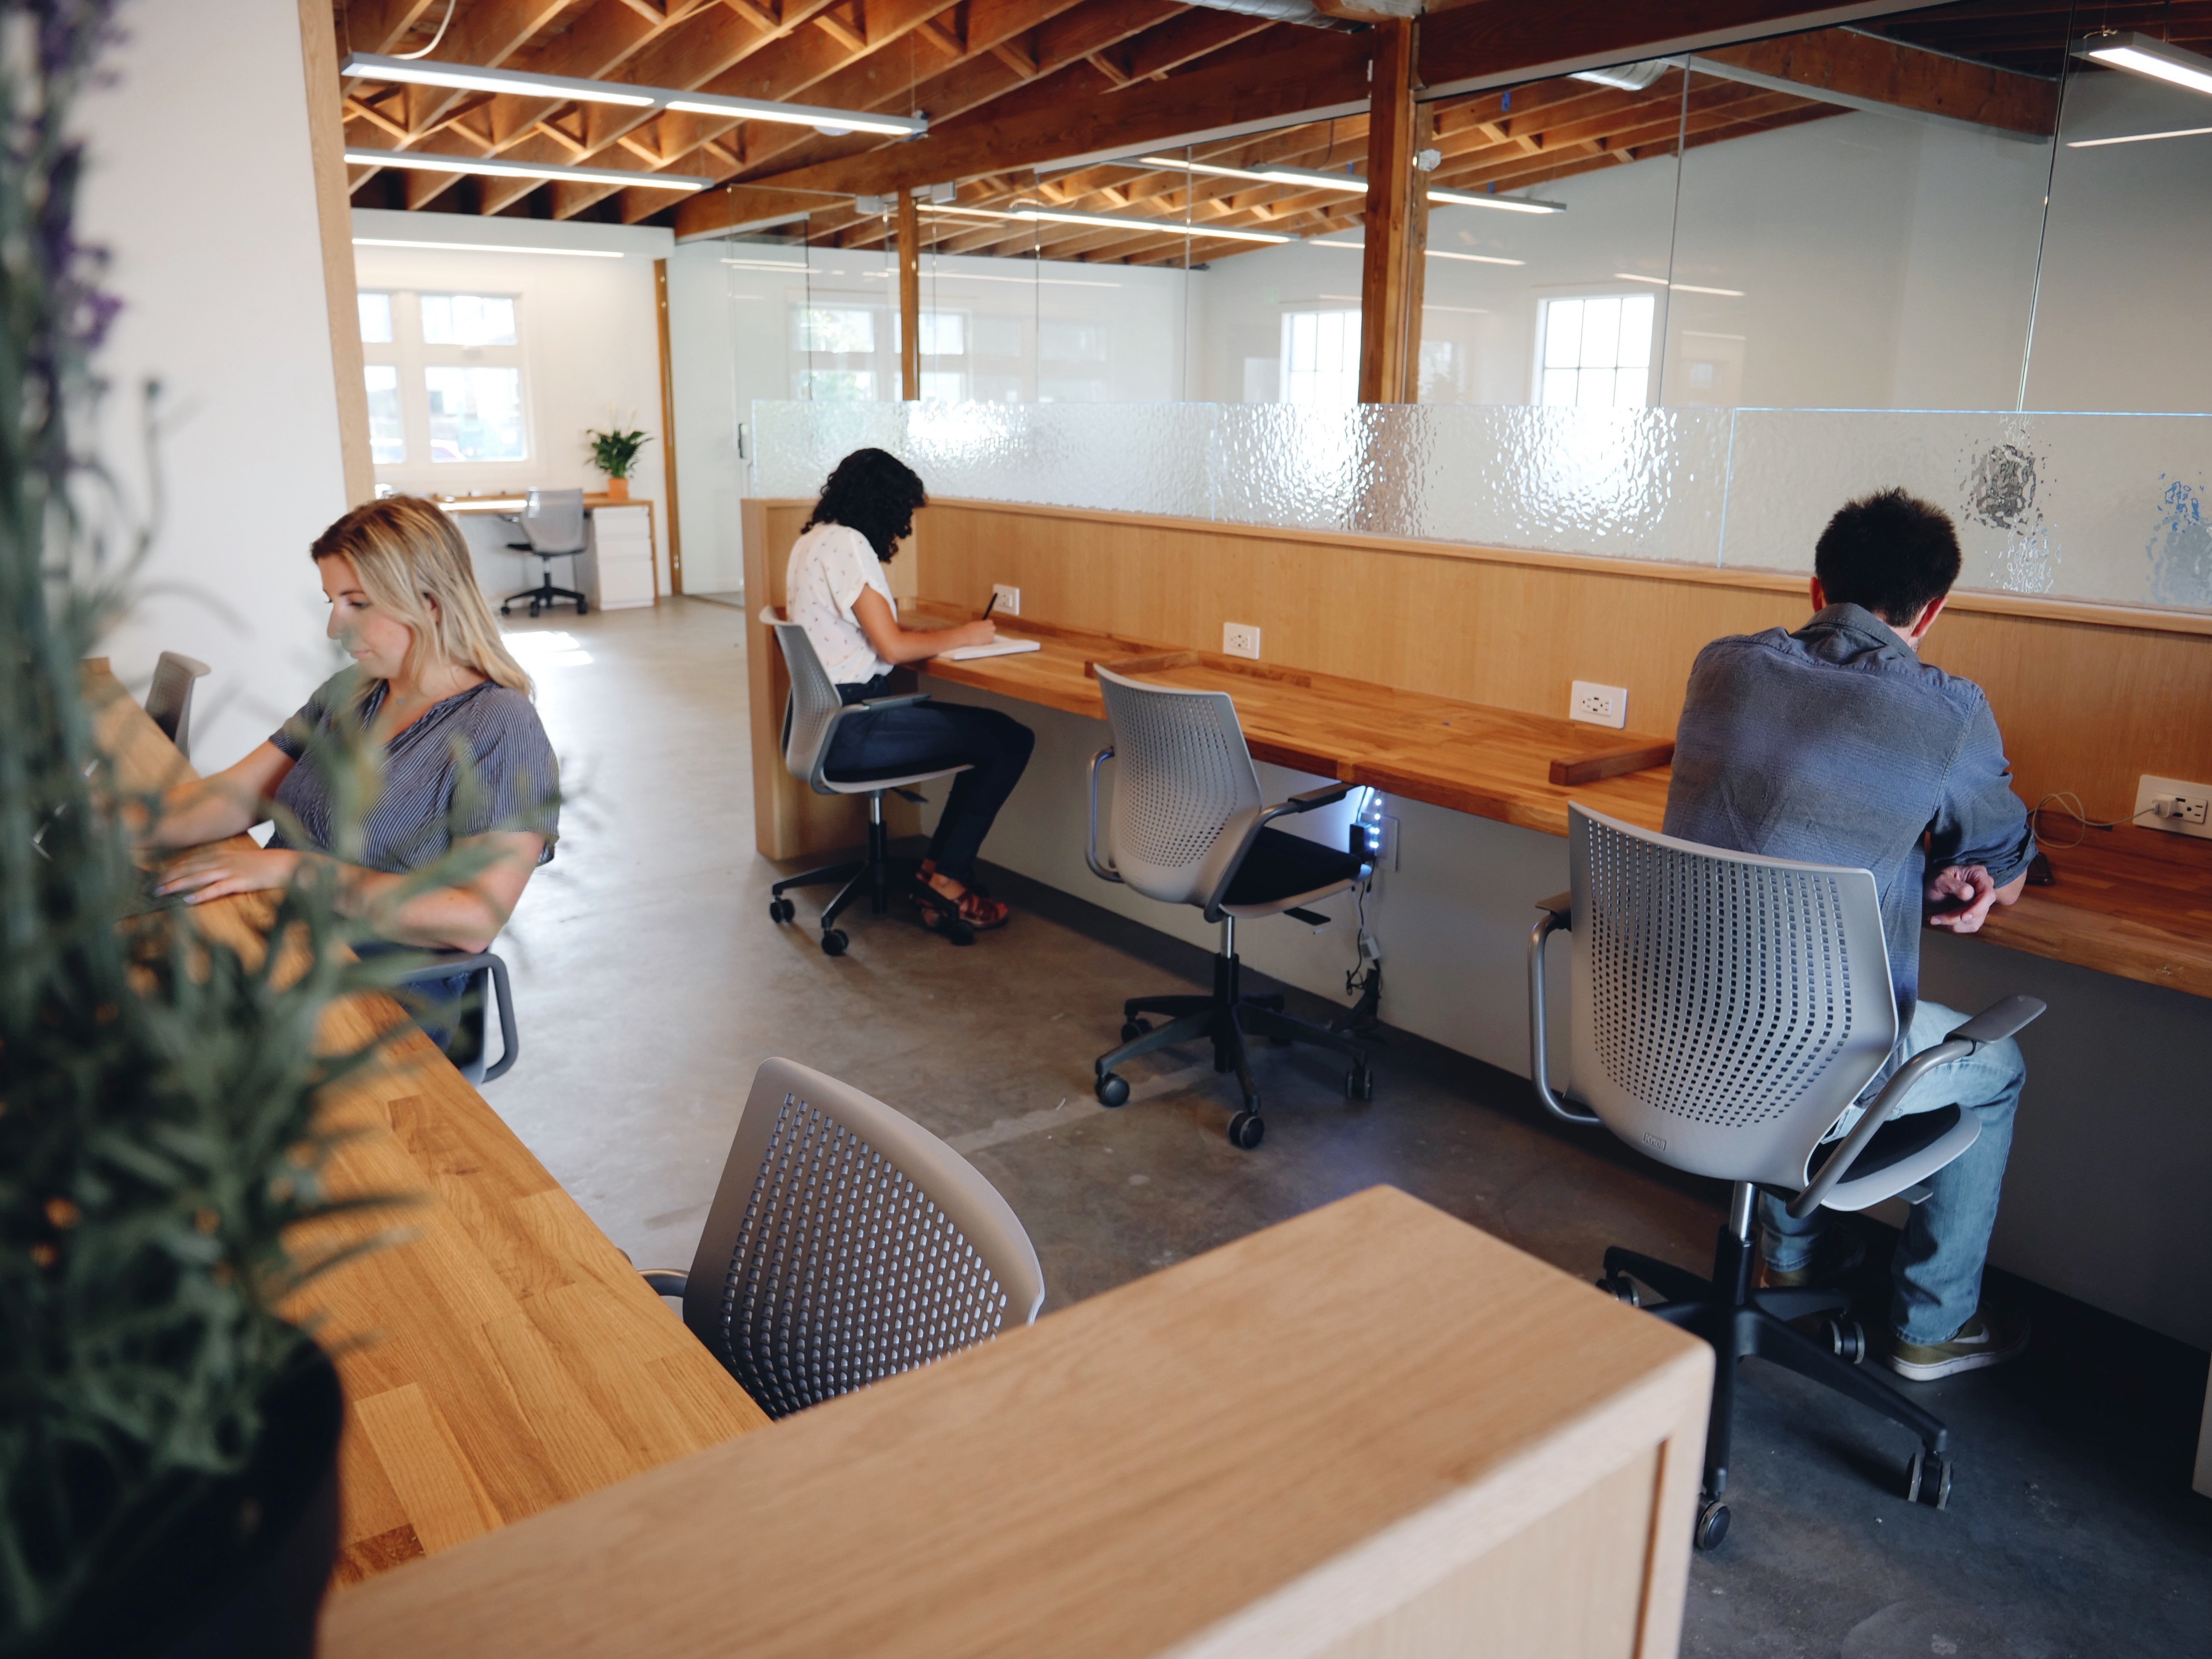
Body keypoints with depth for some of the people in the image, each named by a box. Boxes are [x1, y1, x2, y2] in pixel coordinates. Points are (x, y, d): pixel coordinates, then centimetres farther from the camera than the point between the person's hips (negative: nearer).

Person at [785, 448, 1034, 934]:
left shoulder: (812, 541, 15)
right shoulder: (846, 544, -15)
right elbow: (893, 646, -17)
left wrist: (937, 634, 13)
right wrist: (963, 636, -3)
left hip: (829, 716, 11)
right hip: (852, 730, -11)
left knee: (985, 731, 14)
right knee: (1012, 740, -10)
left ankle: (939, 869, 12)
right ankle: (946, 885, 0)